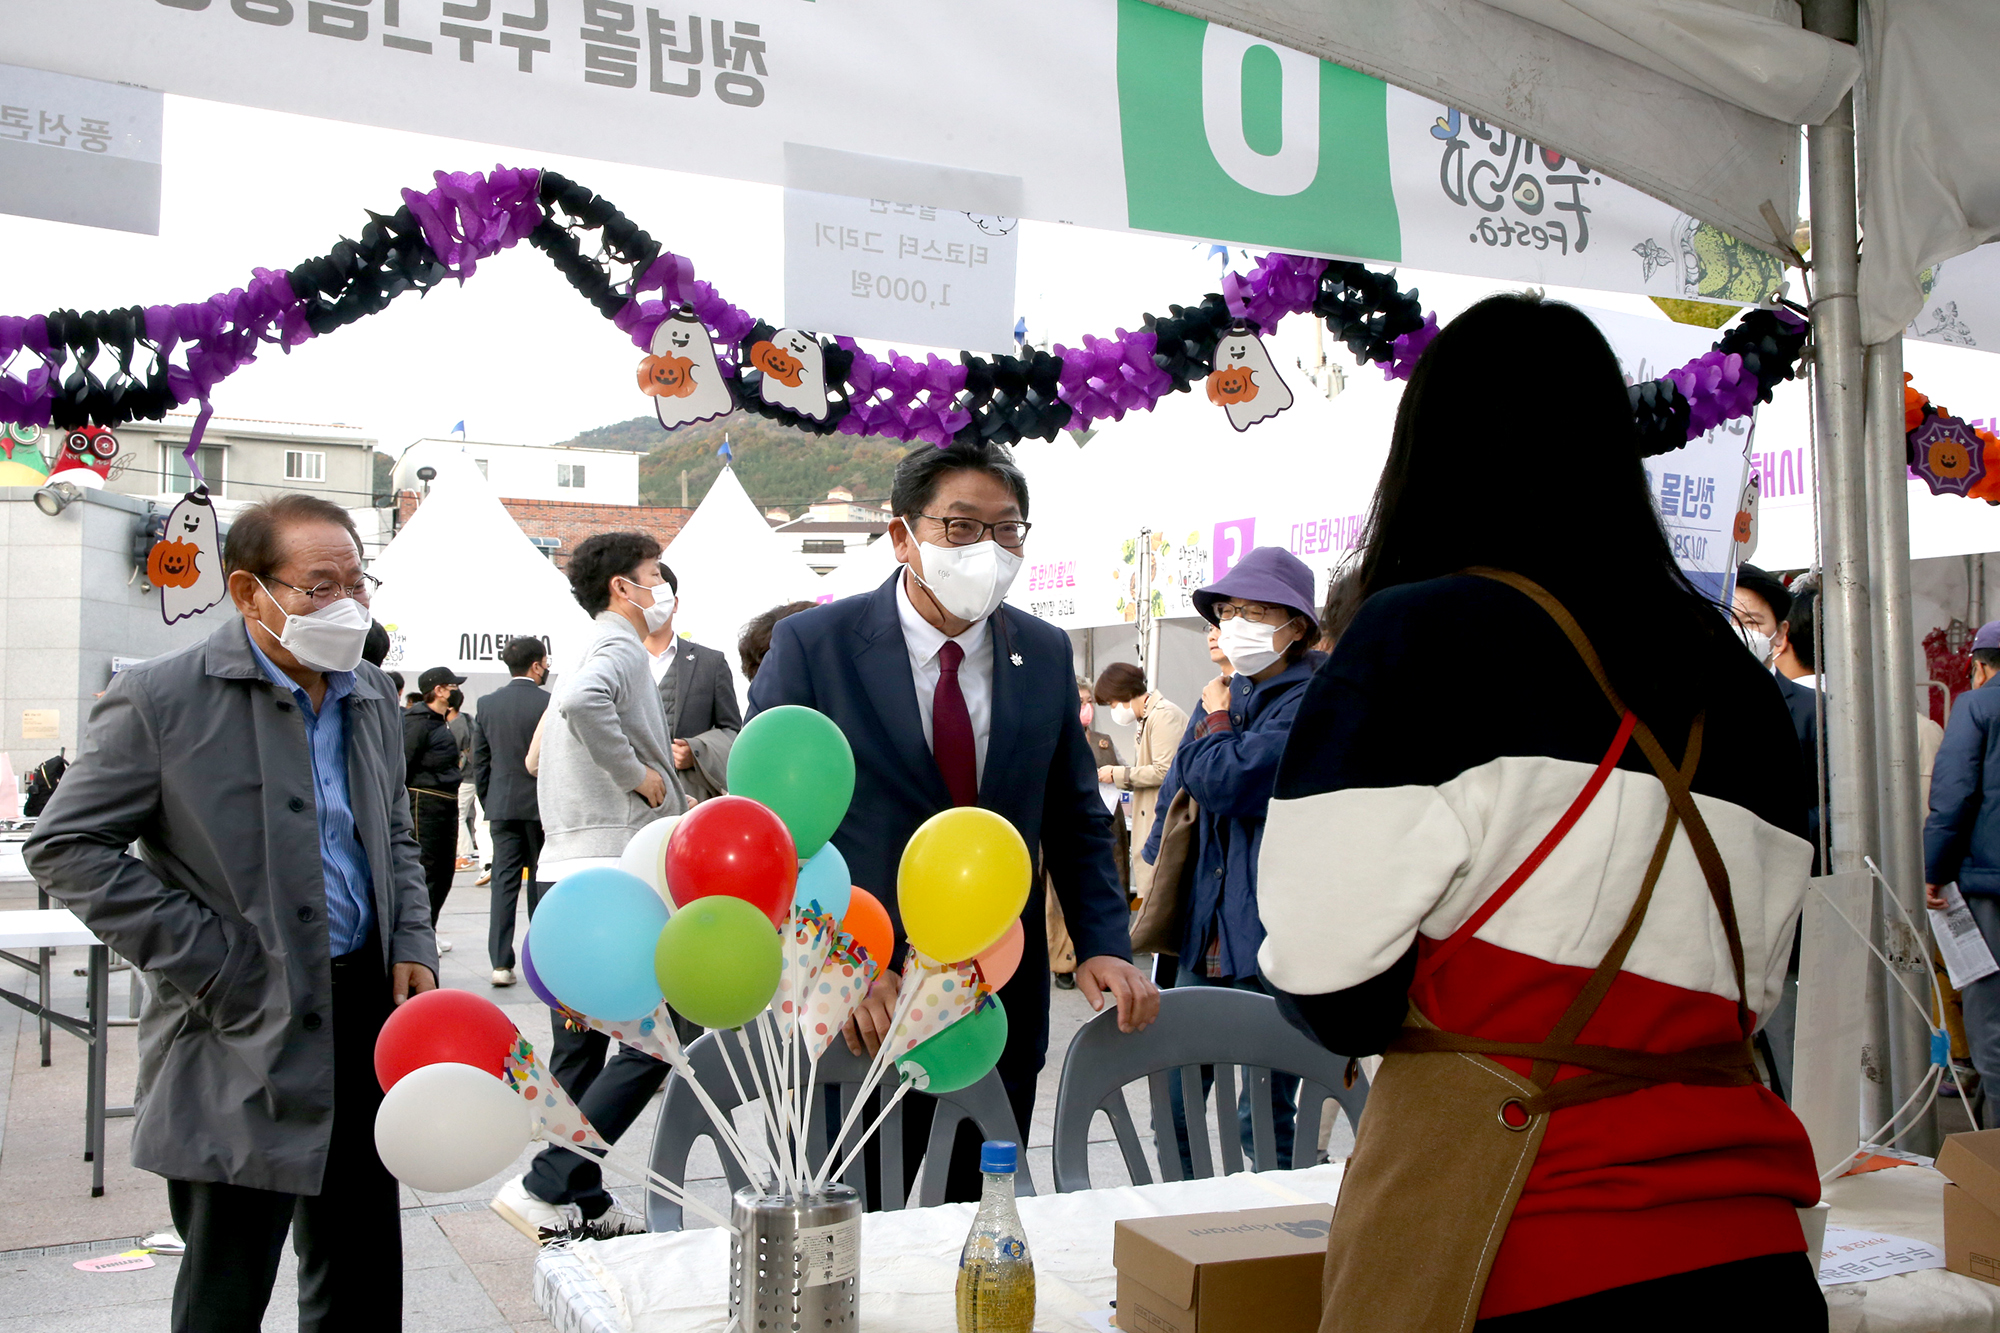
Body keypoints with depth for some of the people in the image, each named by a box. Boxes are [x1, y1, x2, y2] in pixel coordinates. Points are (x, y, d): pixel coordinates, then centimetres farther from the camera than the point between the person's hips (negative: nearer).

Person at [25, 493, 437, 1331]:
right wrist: (204, 960, -14)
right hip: (243, 1028, -6)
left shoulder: (371, 696, 9)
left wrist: (412, 945, 4)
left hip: (367, 1010, 6)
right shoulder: (159, 698, -10)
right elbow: (64, 847, -9)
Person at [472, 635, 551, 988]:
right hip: (542, 804, -3)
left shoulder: (488, 703, 4)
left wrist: (488, 804, 16)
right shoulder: (550, 704, -11)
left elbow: (479, 760, 7)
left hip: (502, 805, 3)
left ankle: (501, 962, 0)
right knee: (541, 883, 7)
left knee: (504, 881, 4)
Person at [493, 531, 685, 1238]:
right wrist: (640, 774, -20)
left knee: (580, 1050, 12)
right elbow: (582, 702, -33)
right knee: (653, 1040, -8)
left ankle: (581, 1202, 19)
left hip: (567, 875, 10)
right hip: (616, 874, -10)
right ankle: (544, 1186, -10)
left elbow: (541, 757, 27)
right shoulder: (622, 650, -9)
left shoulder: (593, 655, 21)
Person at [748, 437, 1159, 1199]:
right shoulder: (811, 646, -8)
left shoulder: (1046, 654, 5)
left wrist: (1104, 945, -4)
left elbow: (1075, 822, 11)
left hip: (1004, 1014, 4)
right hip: (857, 1016, -3)